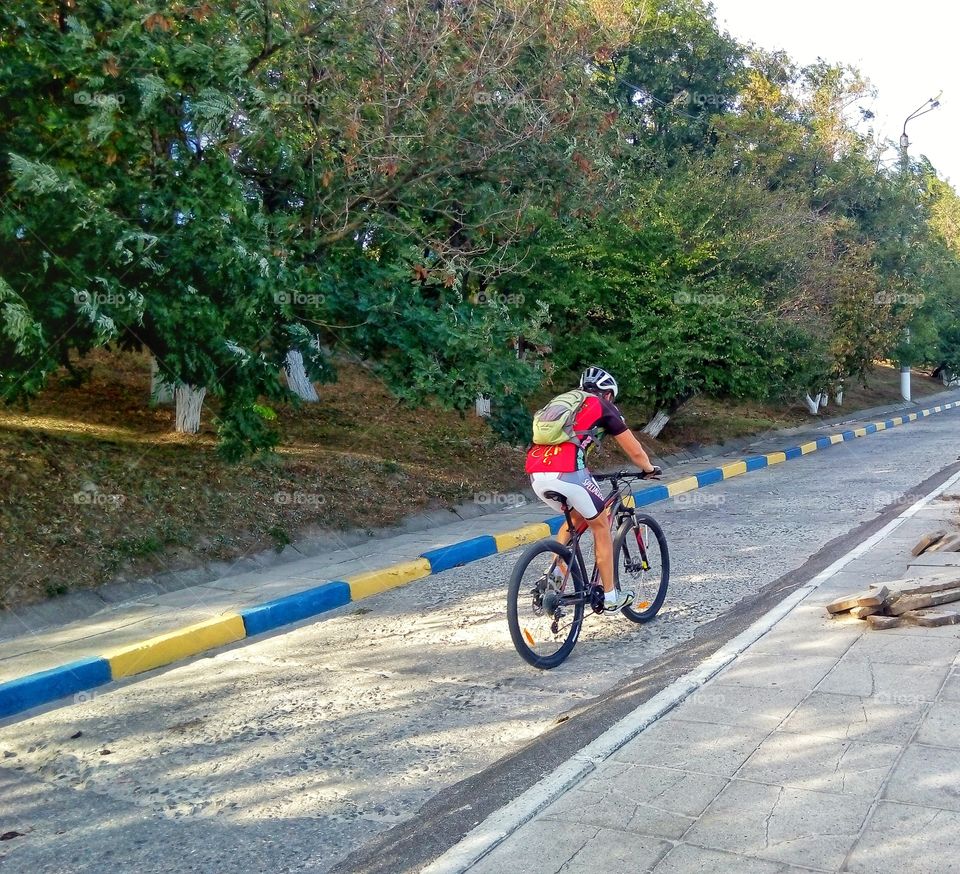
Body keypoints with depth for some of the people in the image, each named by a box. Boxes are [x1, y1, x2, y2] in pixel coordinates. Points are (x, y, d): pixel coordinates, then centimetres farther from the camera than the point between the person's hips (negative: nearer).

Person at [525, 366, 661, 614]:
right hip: (567, 472, -6)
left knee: (577, 517, 29)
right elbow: (635, 451, 19)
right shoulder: (604, 407, 15)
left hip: (536, 474, 6)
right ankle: (610, 598, 21)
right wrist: (649, 468, 39)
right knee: (601, 526, 15)